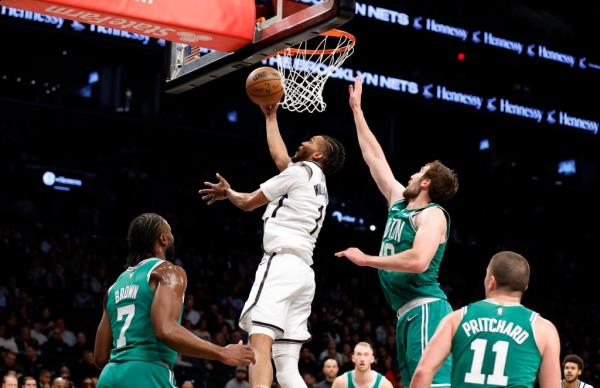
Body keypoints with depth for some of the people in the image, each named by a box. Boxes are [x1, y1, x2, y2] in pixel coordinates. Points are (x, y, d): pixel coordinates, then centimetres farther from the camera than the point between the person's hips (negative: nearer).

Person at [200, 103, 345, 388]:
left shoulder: (300, 171, 1)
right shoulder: (318, 183, 26)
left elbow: (248, 203, 8)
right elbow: (280, 157, 42)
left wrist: (228, 192, 29)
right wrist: (271, 117, 53)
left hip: (281, 264, -9)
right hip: (302, 272, 9)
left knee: (259, 345, -22)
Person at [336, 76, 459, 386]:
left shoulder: (432, 214, -7)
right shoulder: (399, 202, 17)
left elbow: (418, 261, -26)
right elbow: (374, 156, 26)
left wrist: (365, 260, -16)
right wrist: (356, 109, 29)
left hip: (425, 310, -9)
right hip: (407, 314, 9)